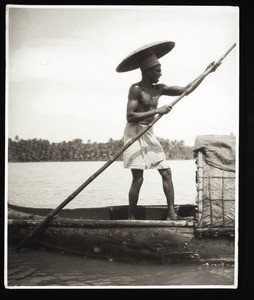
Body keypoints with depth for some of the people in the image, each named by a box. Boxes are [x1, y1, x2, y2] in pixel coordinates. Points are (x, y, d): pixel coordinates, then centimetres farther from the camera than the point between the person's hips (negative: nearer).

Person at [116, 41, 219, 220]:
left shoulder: (159, 89, 10)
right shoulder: (136, 89, -11)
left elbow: (186, 90, 13)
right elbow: (130, 116, -21)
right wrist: (157, 111, -23)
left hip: (149, 134, 8)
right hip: (134, 133, -7)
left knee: (166, 172, 0)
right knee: (138, 179, -10)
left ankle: (171, 214, 1)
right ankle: (131, 218, -1)